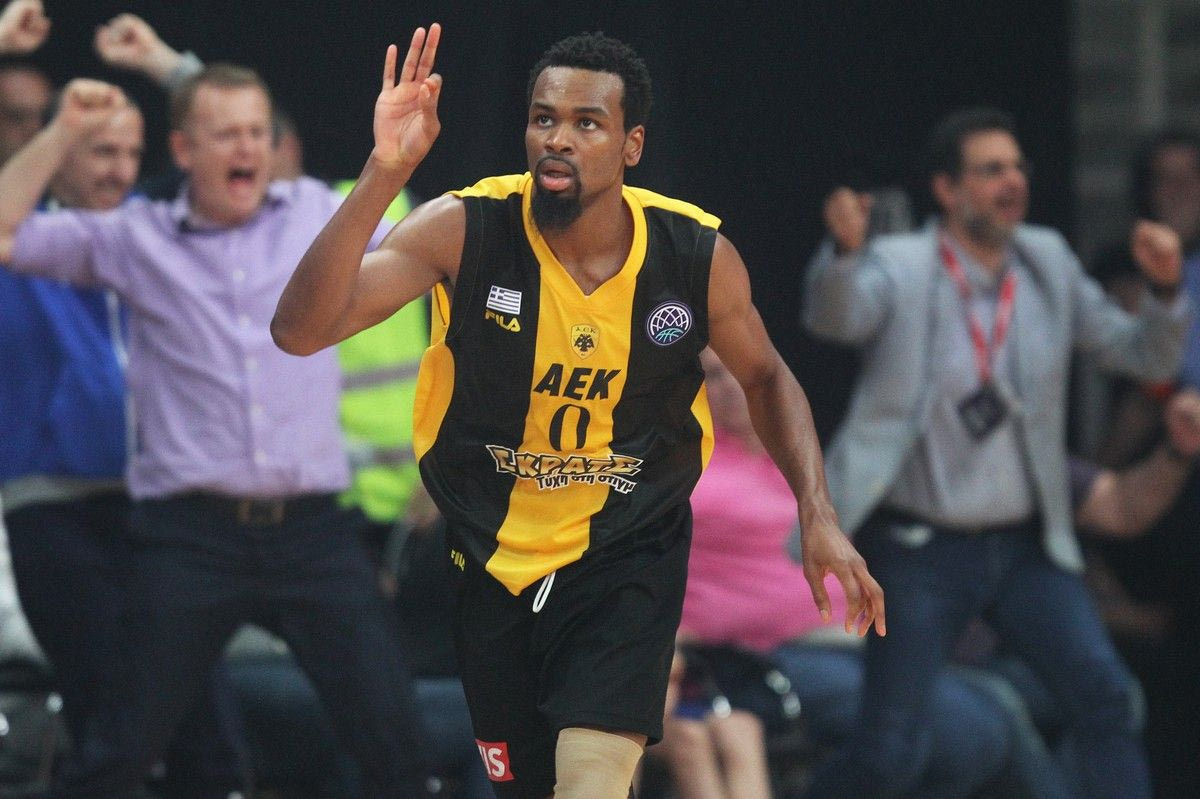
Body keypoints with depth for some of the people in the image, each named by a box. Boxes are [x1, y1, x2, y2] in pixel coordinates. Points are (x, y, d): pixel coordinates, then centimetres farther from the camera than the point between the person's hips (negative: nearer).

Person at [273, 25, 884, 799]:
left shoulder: (698, 256, -13)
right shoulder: (464, 229, -18)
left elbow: (765, 375, 8)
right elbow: (300, 330, -28)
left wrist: (818, 516, -5)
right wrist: (384, 176, -39)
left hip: (627, 564, -1)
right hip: (491, 556, 1)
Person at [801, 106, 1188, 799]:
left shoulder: (1048, 263, 7)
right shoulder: (900, 268, -7)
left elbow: (1146, 357, 9)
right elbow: (835, 316, -28)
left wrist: (1165, 288, -11)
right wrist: (844, 250, -49)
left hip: (1026, 546, 4)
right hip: (922, 551, -4)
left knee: (1107, 698, -12)